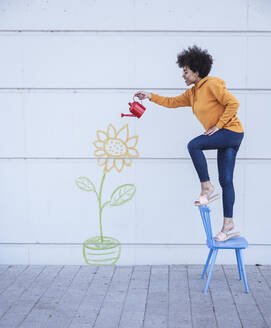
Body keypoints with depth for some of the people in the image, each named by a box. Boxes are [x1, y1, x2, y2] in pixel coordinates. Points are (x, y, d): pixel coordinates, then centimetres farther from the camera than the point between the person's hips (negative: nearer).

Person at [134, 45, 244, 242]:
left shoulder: (212, 84, -11)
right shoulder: (192, 93, 16)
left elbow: (233, 103, -16)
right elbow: (172, 102, 23)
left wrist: (218, 125, -17)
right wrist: (151, 96, 17)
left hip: (231, 130, -9)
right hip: (225, 136, 9)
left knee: (193, 145, -21)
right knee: (226, 180, 5)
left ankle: (207, 188, -11)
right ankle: (228, 223, 6)